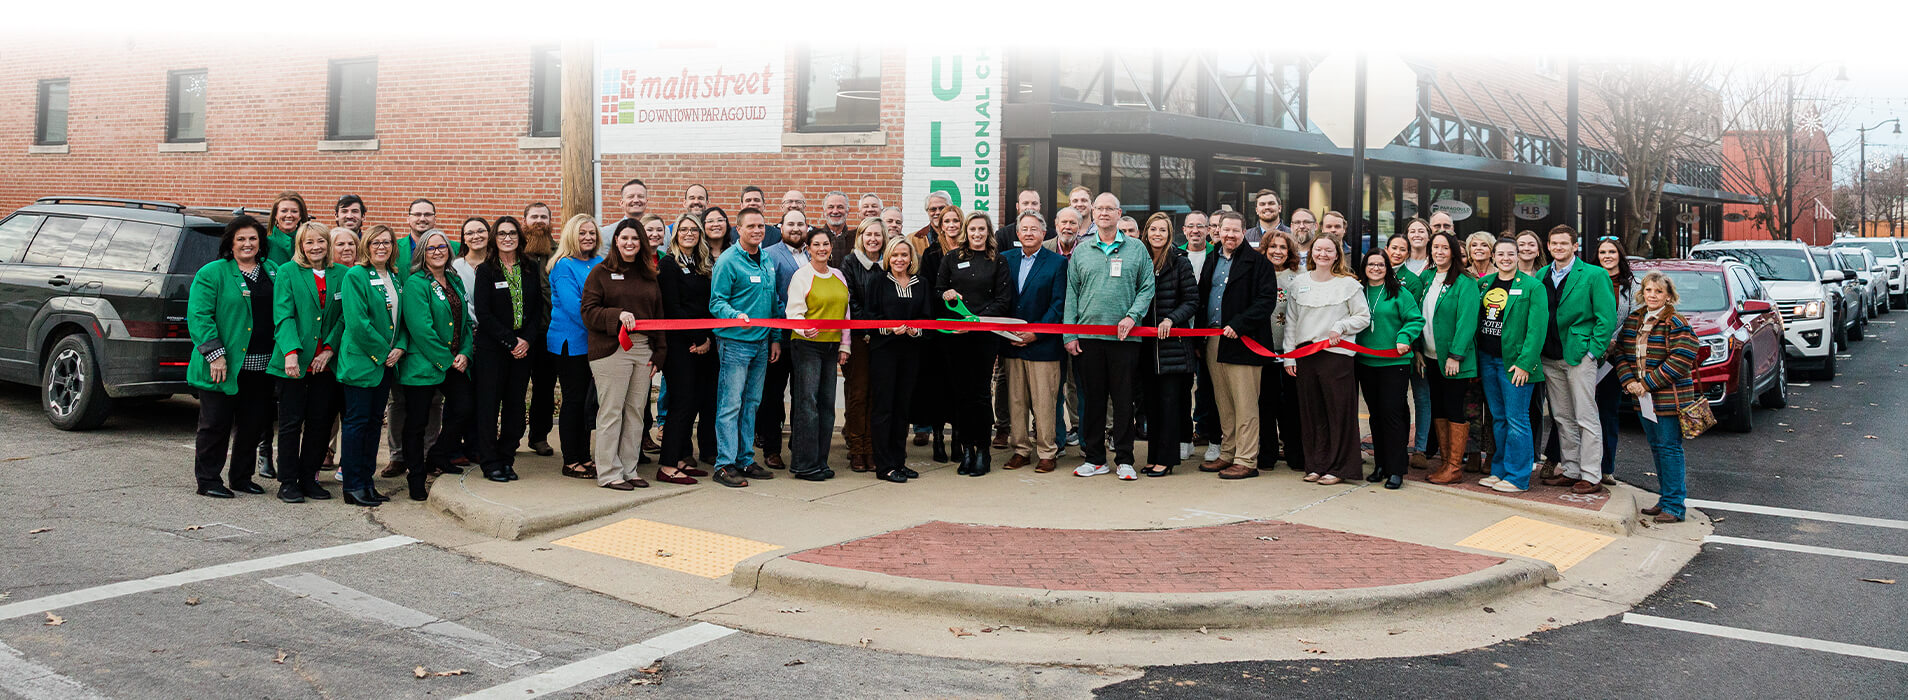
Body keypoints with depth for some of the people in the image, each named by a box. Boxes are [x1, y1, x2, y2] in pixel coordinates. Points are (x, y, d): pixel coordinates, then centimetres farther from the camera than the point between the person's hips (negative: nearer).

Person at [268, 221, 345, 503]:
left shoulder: (340, 275, 9)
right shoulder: (287, 272, 2)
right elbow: (283, 315, -7)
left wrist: (330, 349, -6)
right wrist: (291, 352, -19)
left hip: (325, 362, 3)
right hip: (295, 363, -3)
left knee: (320, 422, 6)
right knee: (291, 423, 1)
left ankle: (309, 478, 17)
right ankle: (288, 483, 8)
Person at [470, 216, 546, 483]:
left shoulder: (530, 269, 8)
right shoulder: (485, 270, -2)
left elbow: (538, 308, 7)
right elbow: (482, 313, -8)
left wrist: (527, 340, -7)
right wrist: (510, 341, -13)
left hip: (524, 347, 3)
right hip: (492, 348, -3)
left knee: (515, 403, 5)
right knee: (489, 403, -1)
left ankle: (506, 459, 13)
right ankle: (489, 463, 6)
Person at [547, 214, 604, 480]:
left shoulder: (601, 263, 11)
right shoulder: (564, 266, -10)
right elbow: (573, 306, -18)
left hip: (593, 343, 6)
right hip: (570, 342, -6)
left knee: (587, 399, 11)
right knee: (574, 399, -1)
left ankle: (584, 456, 20)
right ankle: (571, 461, 7)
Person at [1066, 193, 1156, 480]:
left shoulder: (1137, 249, 6)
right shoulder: (1081, 251, 10)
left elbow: (1147, 287, 4)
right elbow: (1072, 293, 8)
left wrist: (1132, 316, -12)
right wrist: (1069, 334, 1)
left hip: (1124, 336, -1)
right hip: (1087, 336, 1)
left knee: (1124, 399, 1)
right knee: (1092, 398, 5)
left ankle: (1124, 459, 9)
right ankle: (1095, 458, 14)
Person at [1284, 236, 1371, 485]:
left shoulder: (1348, 284, 1)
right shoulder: (1298, 282, 10)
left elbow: (1363, 317, 3)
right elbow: (1291, 322, 11)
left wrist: (1340, 327, -12)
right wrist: (1289, 355, 6)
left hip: (1336, 354, -3)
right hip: (1305, 354, 4)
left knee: (1339, 412, -2)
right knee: (1313, 413, 8)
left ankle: (1338, 467, 6)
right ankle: (1316, 465, 17)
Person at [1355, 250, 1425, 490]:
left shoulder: (1399, 292, -3)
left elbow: (1416, 320, -4)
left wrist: (1404, 338, -18)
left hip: (1394, 362, -4)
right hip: (1366, 363, 4)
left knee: (1391, 413, -7)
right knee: (1375, 415, 11)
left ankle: (1395, 470, -2)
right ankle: (1380, 465, 20)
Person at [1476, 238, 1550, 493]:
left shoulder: (1532, 286, -6)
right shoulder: (1484, 283, 11)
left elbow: (1537, 328, -11)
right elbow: (1473, 317, 17)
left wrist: (1525, 363, -17)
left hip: (1514, 362, -6)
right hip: (1487, 359, 6)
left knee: (1516, 421, -2)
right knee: (1498, 419, 13)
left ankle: (1517, 477, 3)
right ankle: (1499, 471, 21)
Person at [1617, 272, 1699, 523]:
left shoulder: (1676, 324, -10)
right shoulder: (1632, 321, 10)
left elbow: (1680, 361, -17)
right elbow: (1621, 352, 10)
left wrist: (1647, 384, -17)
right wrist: (1629, 382, -6)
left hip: (1669, 398, -7)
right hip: (1644, 398, 7)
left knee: (1669, 448, -5)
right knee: (1656, 448, 14)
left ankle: (1674, 506, -1)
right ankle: (1665, 499, 24)